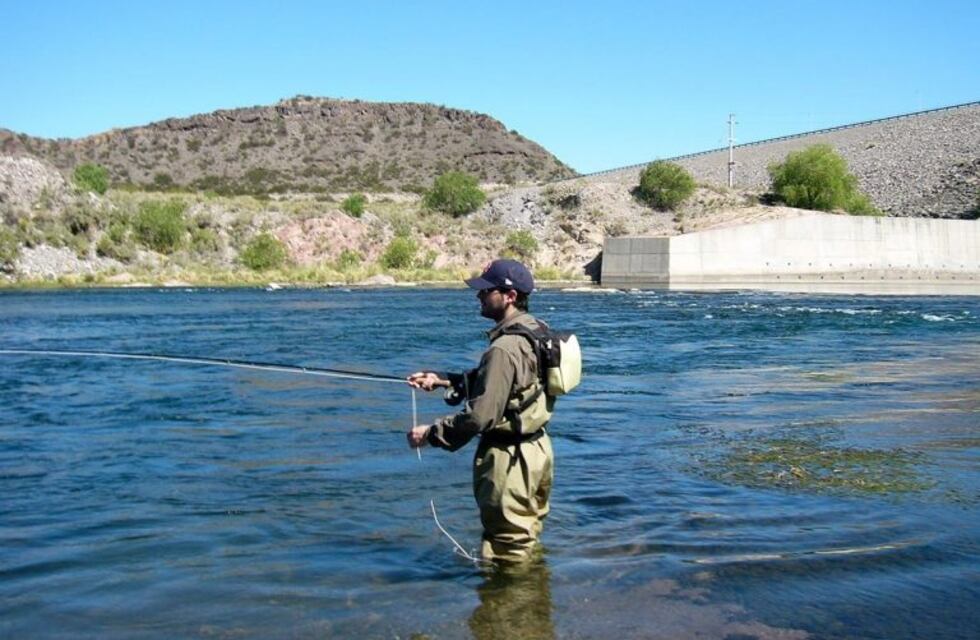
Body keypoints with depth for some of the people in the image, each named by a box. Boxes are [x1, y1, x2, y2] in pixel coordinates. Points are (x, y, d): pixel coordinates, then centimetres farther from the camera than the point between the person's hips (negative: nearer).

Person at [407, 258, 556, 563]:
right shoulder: (534, 332, 6)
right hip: (537, 449, 10)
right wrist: (444, 380, 7)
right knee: (528, 537, 26)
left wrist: (430, 433, -15)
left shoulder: (505, 348, -25)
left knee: (508, 555, 5)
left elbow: (480, 415, -27)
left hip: (510, 460, -10)